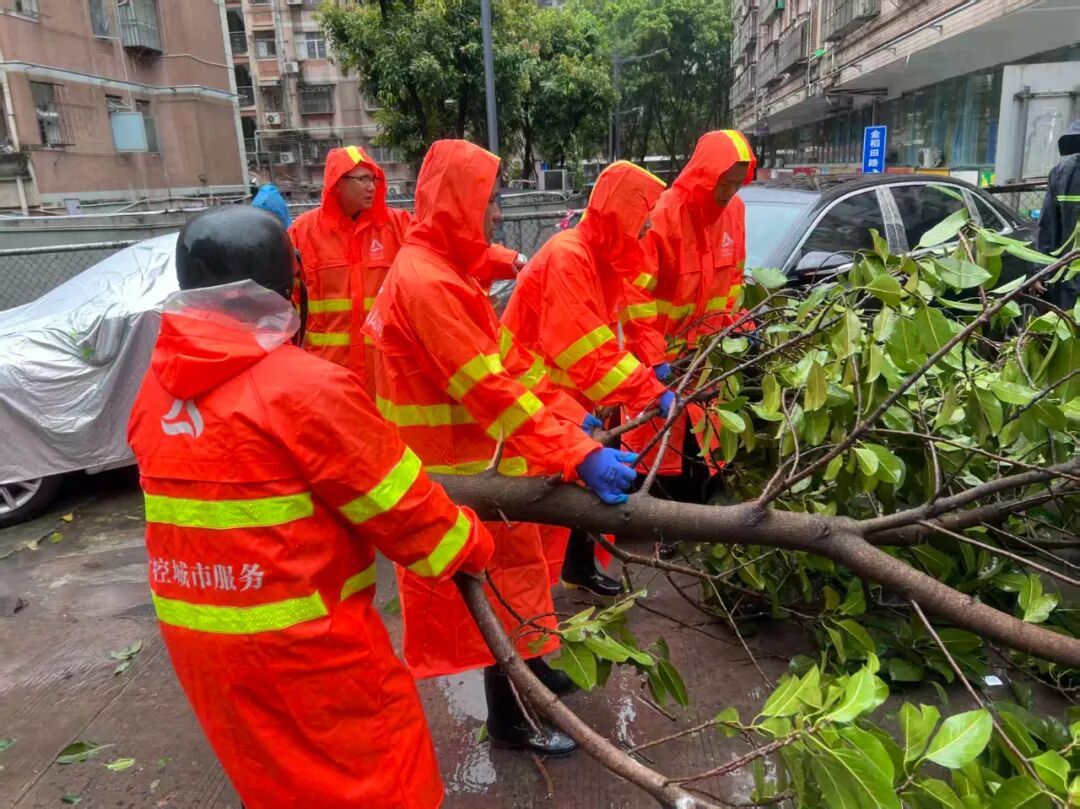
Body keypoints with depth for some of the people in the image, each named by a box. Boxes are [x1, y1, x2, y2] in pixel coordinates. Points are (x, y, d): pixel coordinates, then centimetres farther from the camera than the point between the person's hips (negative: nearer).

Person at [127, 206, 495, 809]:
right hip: (299, 640, -7)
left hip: (193, 633, 7)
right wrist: (470, 545, 1)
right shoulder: (308, 387, -21)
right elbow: (400, 506, -15)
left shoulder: (158, 387, 1)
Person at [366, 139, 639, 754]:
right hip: (466, 470, -9)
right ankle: (511, 719, 25)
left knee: (511, 571, 22)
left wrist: (570, 415, 5)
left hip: (480, 459, 9)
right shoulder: (427, 283, -23)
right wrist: (578, 456, -32)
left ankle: (531, 670, 44)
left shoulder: (447, 272, 10)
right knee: (505, 579, 6)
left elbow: (508, 359, 10)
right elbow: (493, 392, -30)